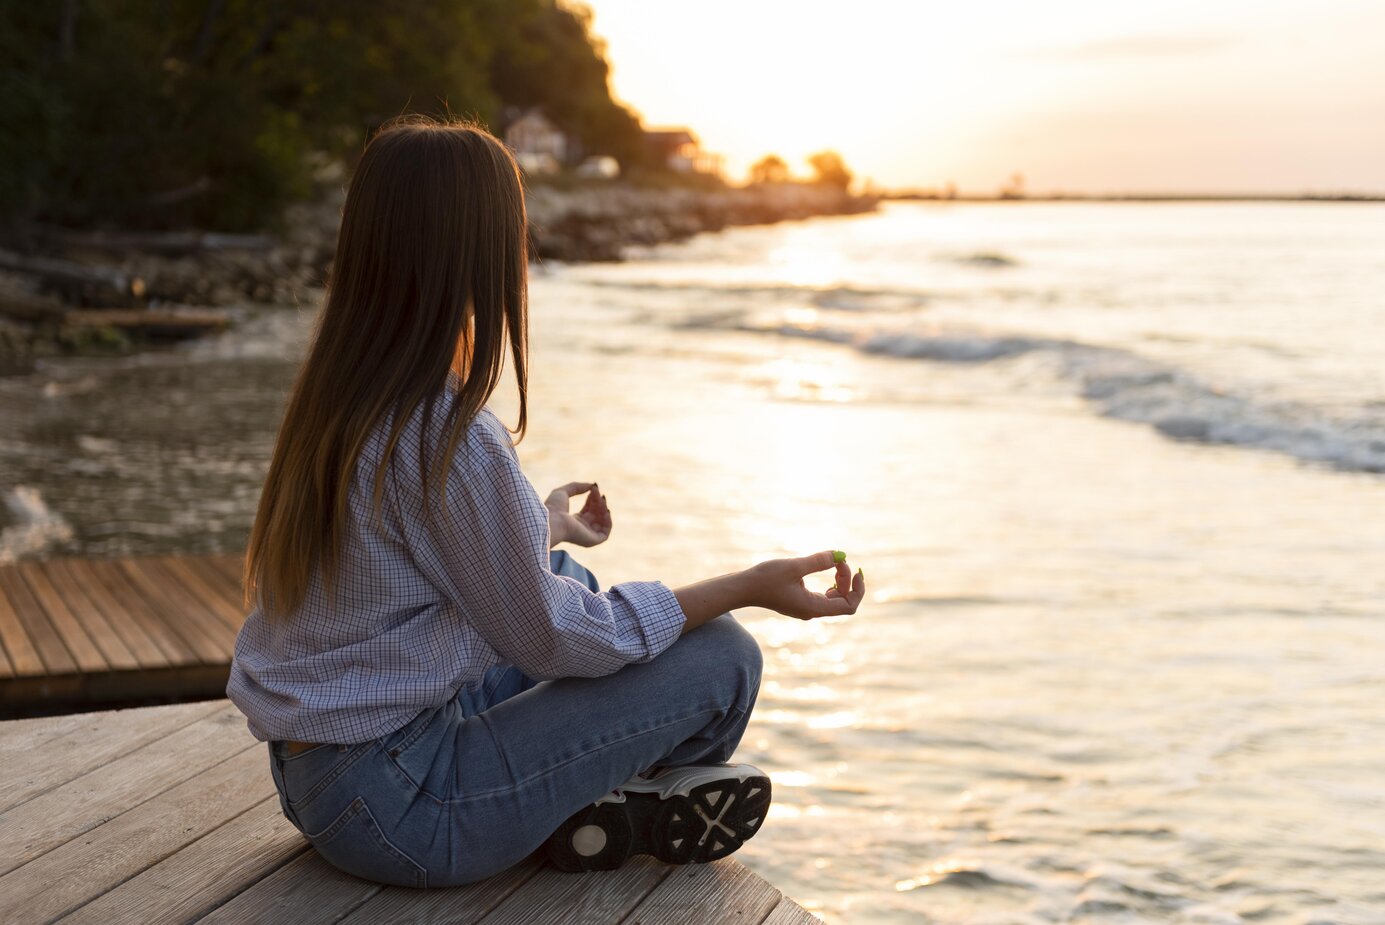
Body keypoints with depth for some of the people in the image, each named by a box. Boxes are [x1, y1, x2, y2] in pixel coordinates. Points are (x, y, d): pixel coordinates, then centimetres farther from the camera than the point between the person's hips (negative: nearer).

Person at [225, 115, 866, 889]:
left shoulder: (336, 395, 3)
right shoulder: (449, 437, -25)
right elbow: (554, 640, -16)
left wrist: (548, 524, 36)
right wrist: (750, 586, -10)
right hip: (395, 808, -9)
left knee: (572, 577, 26)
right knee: (723, 656, -9)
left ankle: (593, 799, 9)